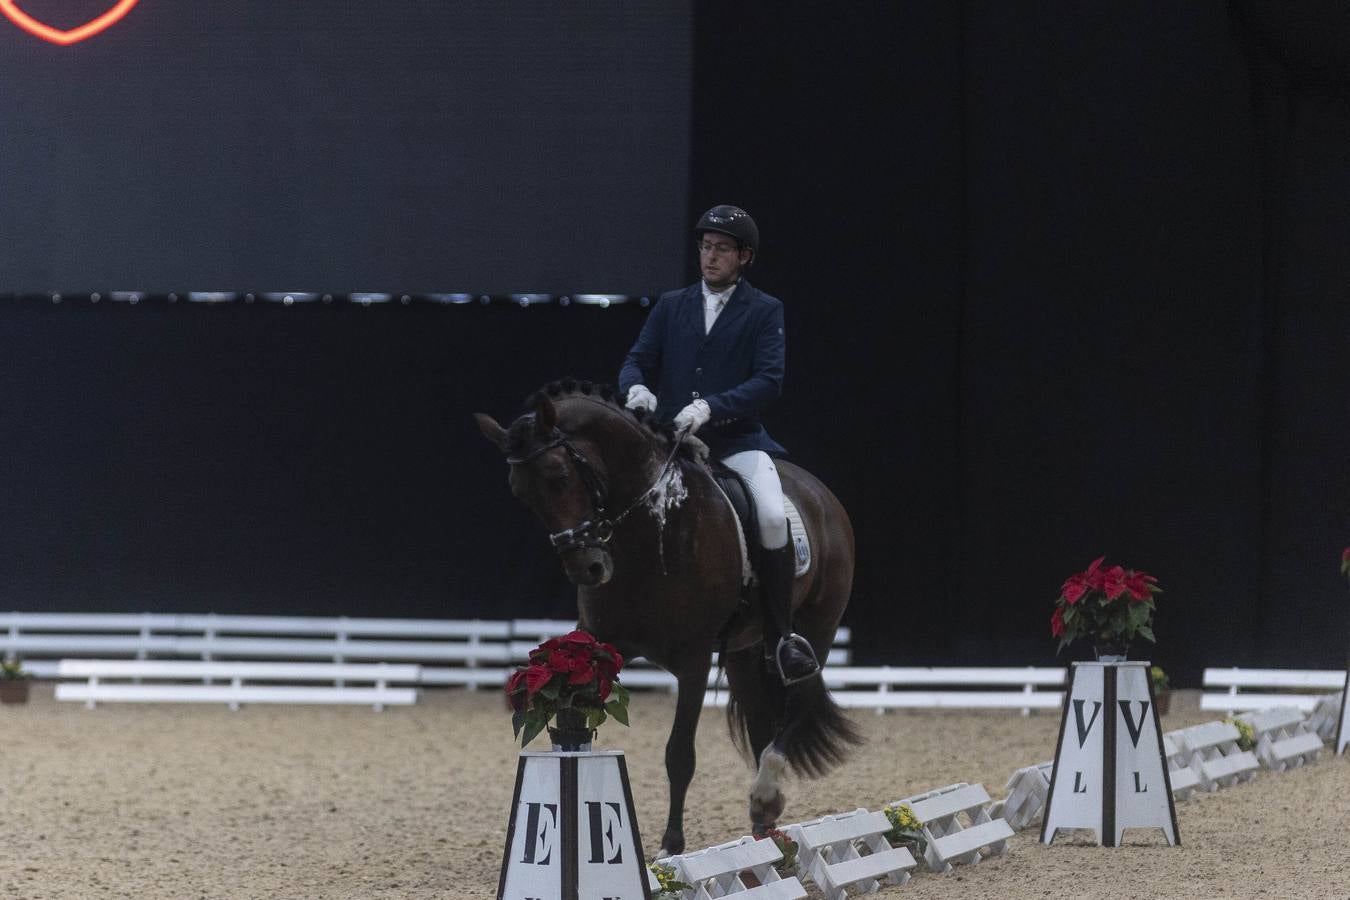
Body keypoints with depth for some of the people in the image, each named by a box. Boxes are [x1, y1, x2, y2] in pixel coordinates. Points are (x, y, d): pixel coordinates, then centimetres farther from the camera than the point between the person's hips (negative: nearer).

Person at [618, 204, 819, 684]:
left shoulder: (765, 312, 4)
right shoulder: (671, 306, 15)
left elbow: (769, 380, -8)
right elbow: (637, 360, 8)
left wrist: (711, 407, -23)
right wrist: (636, 387, -18)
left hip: (736, 441, -3)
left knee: (772, 517, -28)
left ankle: (779, 637, -16)